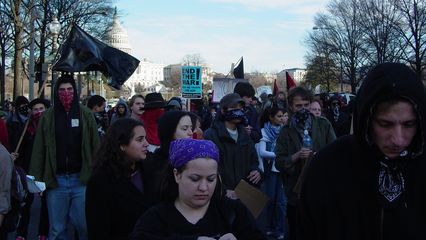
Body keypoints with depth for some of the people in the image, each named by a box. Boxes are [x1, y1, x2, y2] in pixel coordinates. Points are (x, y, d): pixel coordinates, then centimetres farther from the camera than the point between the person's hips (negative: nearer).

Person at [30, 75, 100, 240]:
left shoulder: (86, 115, 4)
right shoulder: (47, 117, 5)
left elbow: (96, 147, 2)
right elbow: (38, 150, 3)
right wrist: (36, 179, -4)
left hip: (82, 180, -1)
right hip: (55, 181, 1)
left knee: (85, 226, 2)